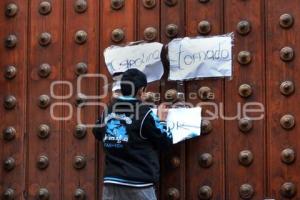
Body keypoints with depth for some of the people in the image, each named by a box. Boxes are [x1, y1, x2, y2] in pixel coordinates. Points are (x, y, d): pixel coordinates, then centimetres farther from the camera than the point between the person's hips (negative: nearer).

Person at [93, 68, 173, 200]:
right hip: (138, 184, -5)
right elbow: (166, 143, -2)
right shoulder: (144, 113, -10)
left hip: (111, 181, 5)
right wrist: (161, 120, 12)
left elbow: (97, 133, 28)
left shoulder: (108, 110, 7)